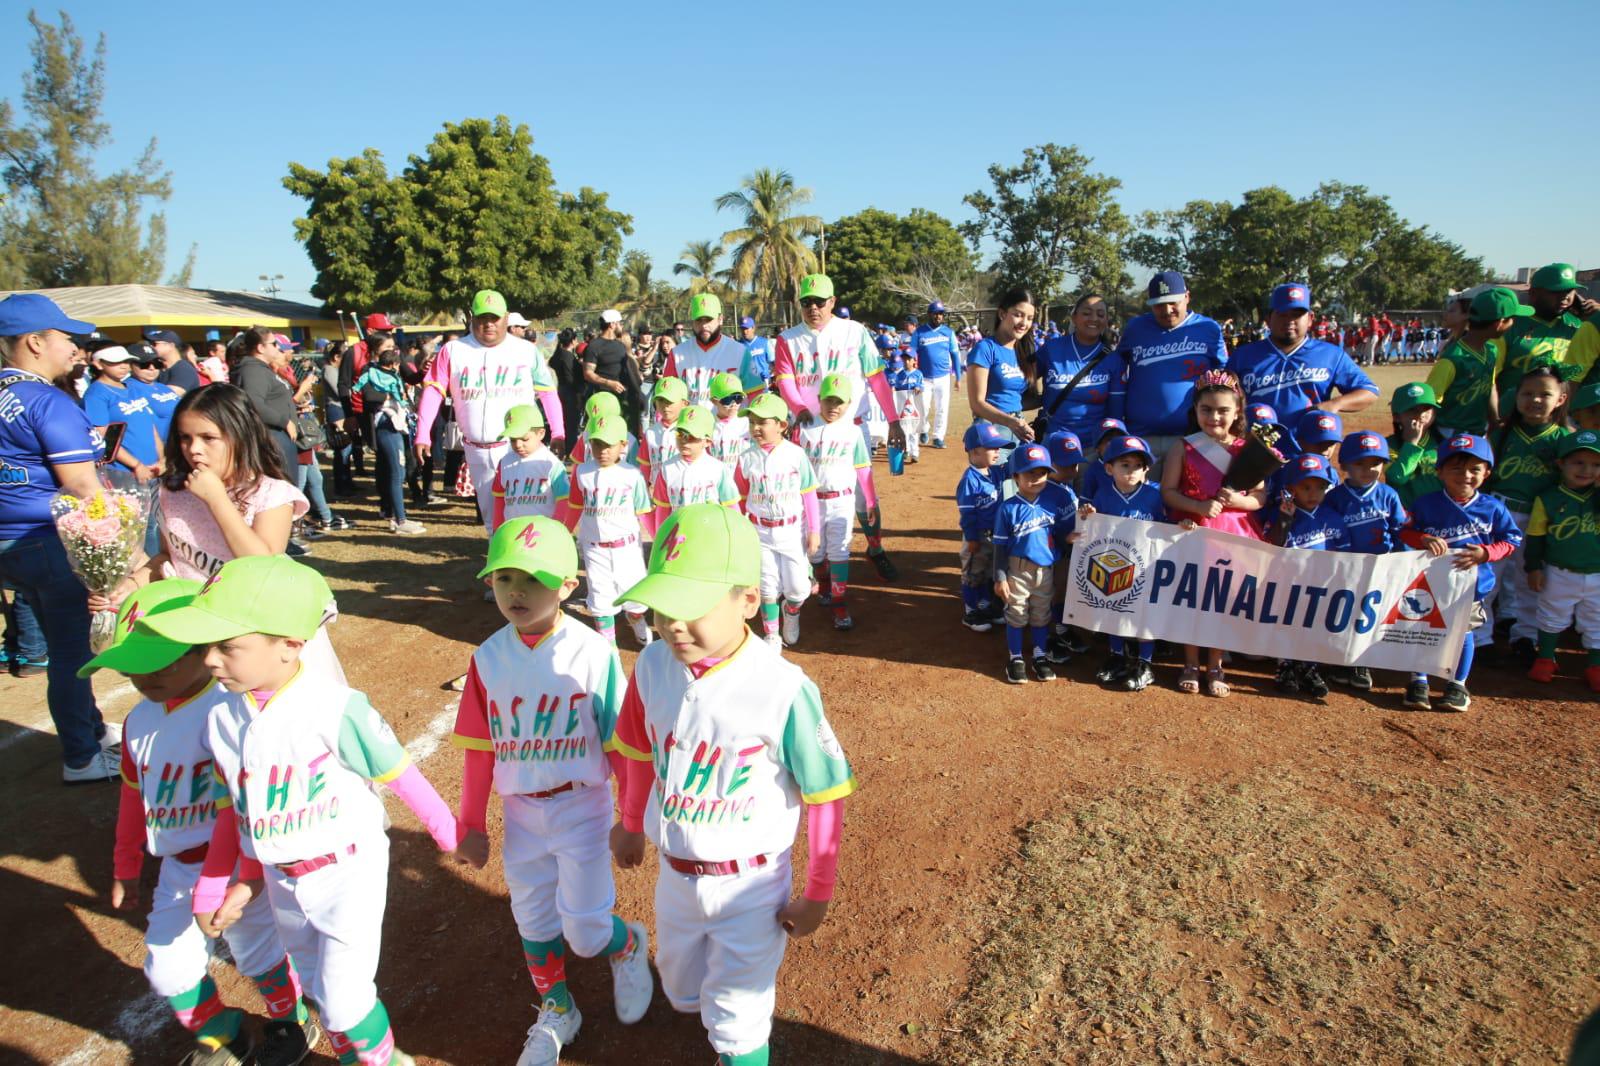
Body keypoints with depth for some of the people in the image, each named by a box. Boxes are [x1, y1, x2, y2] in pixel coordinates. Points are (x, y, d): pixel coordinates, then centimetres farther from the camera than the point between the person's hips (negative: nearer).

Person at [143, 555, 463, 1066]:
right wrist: (213, 888, 8)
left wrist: (447, 832, -6)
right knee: (319, 989, 24)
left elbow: (400, 774, -16)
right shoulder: (222, 718, -7)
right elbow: (231, 810, 5)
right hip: (281, 879, 6)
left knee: (344, 998, 3)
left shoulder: (335, 707, -27)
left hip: (350, 874, -6)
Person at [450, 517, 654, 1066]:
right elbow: (479, 749, 2)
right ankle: (556, 1011, 43)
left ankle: (630, 945, 36)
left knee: (585, 932, 2)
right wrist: (472, 826, 8)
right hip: (521, 811, 4)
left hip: (582, 808, -4)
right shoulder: (488, 658, -6)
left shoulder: (594, 652, -18)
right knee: (534, 923, 18)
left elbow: (621, 743, -12)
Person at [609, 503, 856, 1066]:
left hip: (750, 884, -5)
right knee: (683, 992, 28)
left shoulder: (784, 690, -29)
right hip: (674, 872, 6)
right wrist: (630, 824, 18)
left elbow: (825, 797, -18)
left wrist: (817, 894, -9)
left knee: (736, 1018, 11)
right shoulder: (652, 666, -15)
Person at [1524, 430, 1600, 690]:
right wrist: (1534, 568, -6)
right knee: (1552, 619, 16)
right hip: (1559, 575, -1)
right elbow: (1535, 536, -5)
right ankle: (1545, 659, 33)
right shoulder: (1548, 499, -10)